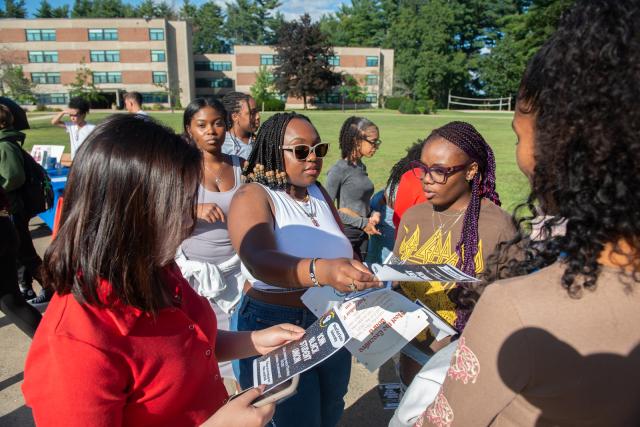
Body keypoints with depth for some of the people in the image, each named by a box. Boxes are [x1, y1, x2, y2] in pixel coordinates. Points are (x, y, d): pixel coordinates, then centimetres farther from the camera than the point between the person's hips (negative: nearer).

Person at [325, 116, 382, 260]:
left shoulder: (362, 167, 8)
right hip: (345, 234, -7)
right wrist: (362, 223, -14)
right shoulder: (338, 170, -15)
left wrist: (373, 214, -4)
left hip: (363, 235, 7)